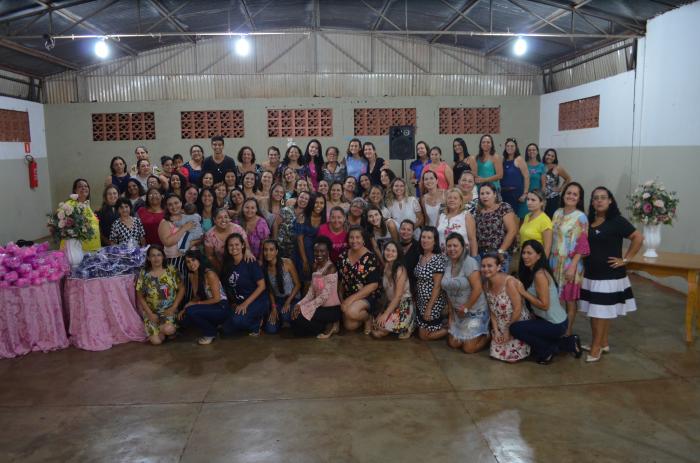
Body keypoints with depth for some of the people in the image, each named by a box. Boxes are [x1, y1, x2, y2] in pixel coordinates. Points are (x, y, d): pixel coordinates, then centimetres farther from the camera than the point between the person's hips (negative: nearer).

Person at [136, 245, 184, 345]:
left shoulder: (171, 270, -4)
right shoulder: (143, 274, -3)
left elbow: (181, 289, 0)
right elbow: (140, 297, 1)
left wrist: (174, 307, -10)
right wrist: (150, 313, -9)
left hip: (169, 310, -1)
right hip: (151, 312, 1)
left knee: (168, 329, -31)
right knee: (156, 341, -16)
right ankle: (161, 329, 18)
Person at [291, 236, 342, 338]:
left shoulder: (331, 268, -18)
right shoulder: (316, 266, 6)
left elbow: (324, 296, -22)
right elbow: (311, 292, 3)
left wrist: (303, 308, -23)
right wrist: (299, 305, -13)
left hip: (331, 309, -8)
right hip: (320, 307, 8)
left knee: (299, 318, -20)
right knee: (296, 329, 3)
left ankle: (328, 327, -2)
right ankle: (329, 325, 12)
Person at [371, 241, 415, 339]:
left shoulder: (400, 270, -17)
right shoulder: (384, 268, 4)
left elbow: (398, 296, -19)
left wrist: (385, 314, -21)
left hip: (404, 306, -7)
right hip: (390, 304, 7)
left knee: (380, 330, -20)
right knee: (375, 332, -5)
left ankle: (406, 327, 1)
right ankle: (400, 326, 13)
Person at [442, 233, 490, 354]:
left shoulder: (469, 262, -19)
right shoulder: (448, 264, 2)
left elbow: (477, 289, -24)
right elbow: (449, 291, 8)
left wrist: (466, 308, -14)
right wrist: (451, 314, 8)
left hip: (475, 311, -7)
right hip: (457, 312, 7)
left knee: (468, 349, -3)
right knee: (453, 344, 9)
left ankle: (488, 336, 22)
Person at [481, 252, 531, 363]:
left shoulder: (509, 282, -25)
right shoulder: (487, 284, -4)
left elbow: (518, 309, -22)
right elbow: (492, 310, 3)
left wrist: (509, 330, -14)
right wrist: (496, 331, -5)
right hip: (501, 326, 6)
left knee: (512, 356, -10)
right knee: (496, 352, 0)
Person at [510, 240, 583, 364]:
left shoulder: (540, 275, -22)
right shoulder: (530, 272, 7)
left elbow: (544, 305, -24)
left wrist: (523, 292, -22)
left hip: (555, 324, -10)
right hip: (545, 319, 10)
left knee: (515, 328, -19)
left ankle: (548, 351, 1)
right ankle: (567, 343, 21)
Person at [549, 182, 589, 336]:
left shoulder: (581, 217, -10)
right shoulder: (557, 213, 7)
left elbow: (582, 245, -13)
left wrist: (573, 266, -19)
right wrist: (548, 260, 11)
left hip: (570, 263, -5)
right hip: (555, 262, 5)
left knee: (569, 299, 5)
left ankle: (567, 333, 17)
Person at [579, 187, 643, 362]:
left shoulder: (617, 221, -10)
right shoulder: (589, 221, 8)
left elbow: (638, 237, -13)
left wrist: (625, 259, -13)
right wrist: (583, 266, 9)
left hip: (609, 275, -6)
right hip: (590, 274, 6)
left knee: (601, 312, -1)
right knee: (593, 311, 11)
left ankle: (596, 347, 7)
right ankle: (603, 343, 24)